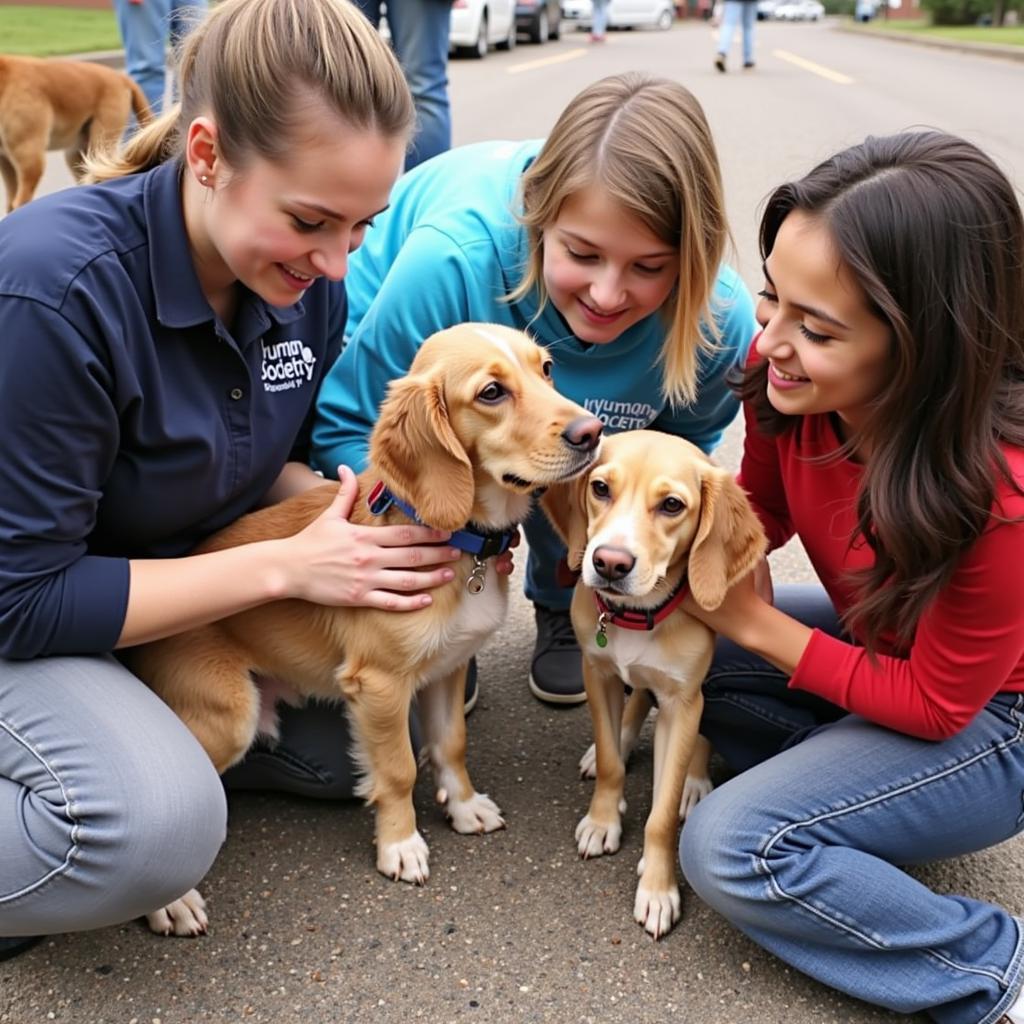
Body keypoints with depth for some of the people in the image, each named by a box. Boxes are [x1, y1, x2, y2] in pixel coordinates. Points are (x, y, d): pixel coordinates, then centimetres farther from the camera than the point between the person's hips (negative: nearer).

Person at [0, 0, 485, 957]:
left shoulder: (305, 276, -11)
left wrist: (354, 520, -17)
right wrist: (285, 566, -27)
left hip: (198, 580, 7)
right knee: (159, 827, -33)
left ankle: (155, 737, 6)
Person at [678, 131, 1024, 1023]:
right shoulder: (787, 373, -22)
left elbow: (937, 704, -22)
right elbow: (764, 507, 0)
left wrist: (756, 624, -21)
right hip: (878, 643, 7)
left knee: (730, 849, -19)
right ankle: (837, 769, 6)